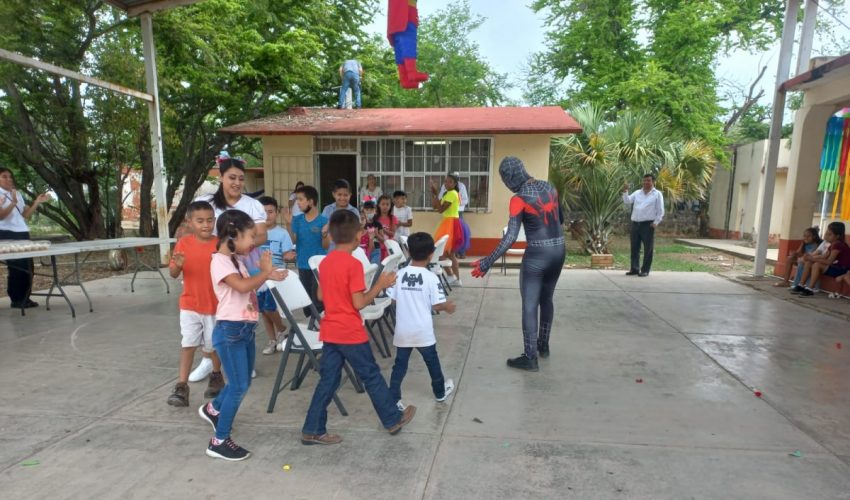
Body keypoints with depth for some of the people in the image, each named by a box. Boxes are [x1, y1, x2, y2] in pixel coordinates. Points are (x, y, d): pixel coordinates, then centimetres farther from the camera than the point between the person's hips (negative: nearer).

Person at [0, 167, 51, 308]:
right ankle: (16, 300, 1)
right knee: (16, 267, -7)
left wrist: (37, 203, 4)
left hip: (22, 233, 7)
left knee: (27, 266, 5)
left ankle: (25, 298, 12)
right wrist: (13, 203, -30)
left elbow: (26, 215, 14)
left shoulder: (17, 194, 16)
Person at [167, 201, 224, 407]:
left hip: (215, 305, 0)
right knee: (188, 344, -2)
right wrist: (177, 265, -26)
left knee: (213, 345, 14)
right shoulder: (183, 243, -5)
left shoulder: (220, 244, -7)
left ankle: (216, 376, 37)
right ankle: (181, 387, 5)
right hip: (190, 305, 0)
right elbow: (173, 274, -5)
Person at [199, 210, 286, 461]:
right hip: (230, 330, -9)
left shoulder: (236, 260, 12)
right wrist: (264, 272, -17)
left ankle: (213, 409, 45)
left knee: (241, 383, 20)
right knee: (239, 386, -4)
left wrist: (269, 275, 2)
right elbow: (243, 286, -32)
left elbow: (248, 287, 13)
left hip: (245, 329, 9)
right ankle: (219, 441, 10)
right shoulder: (220, 261, -17)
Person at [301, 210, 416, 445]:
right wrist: (380, 285, -11)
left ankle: (312, 430, 19)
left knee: (328, 379, 14)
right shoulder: (353, 264, -18)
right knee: (371, 376, 8)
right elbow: (359, 303, -19)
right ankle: (393, 419, 25)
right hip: (351, 333, -7)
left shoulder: (325, 262, 5)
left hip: (330, 331, 7)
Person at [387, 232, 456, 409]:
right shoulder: (431, 277, -14)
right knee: (432, 362, 19)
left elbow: (393, 299, 2)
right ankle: (440, 391, 38)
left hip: (402, 330, 2)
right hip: (423, 331, -2)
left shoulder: (399, 274, -5)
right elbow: (437, 305, -14)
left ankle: (393, 400, 11)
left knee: (399, 365, 12)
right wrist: (448, 306, 7)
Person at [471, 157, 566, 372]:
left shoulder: (519, 198, -14)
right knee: (546, 299, 21)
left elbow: (510, 236, -21)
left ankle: (530, 358, 7)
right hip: (559, 250, 8)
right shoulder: (549, 187, 7)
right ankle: (543, 345, 35)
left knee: (529, 305, 2)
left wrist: (487, 262, -20)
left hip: (537, 254, -8)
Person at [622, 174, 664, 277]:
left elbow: (660, 210, 0)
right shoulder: (637, 193, 15)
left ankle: (645, 270, 5)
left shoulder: (657, 194, 3)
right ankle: (634, 269, 15)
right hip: (635, 223, 4)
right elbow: (627, 201, 3)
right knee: (634, 248, 7)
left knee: (648, 249, -1)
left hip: (648, 224, -4)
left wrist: (656, 222, -9)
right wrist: (625, 192, -12)